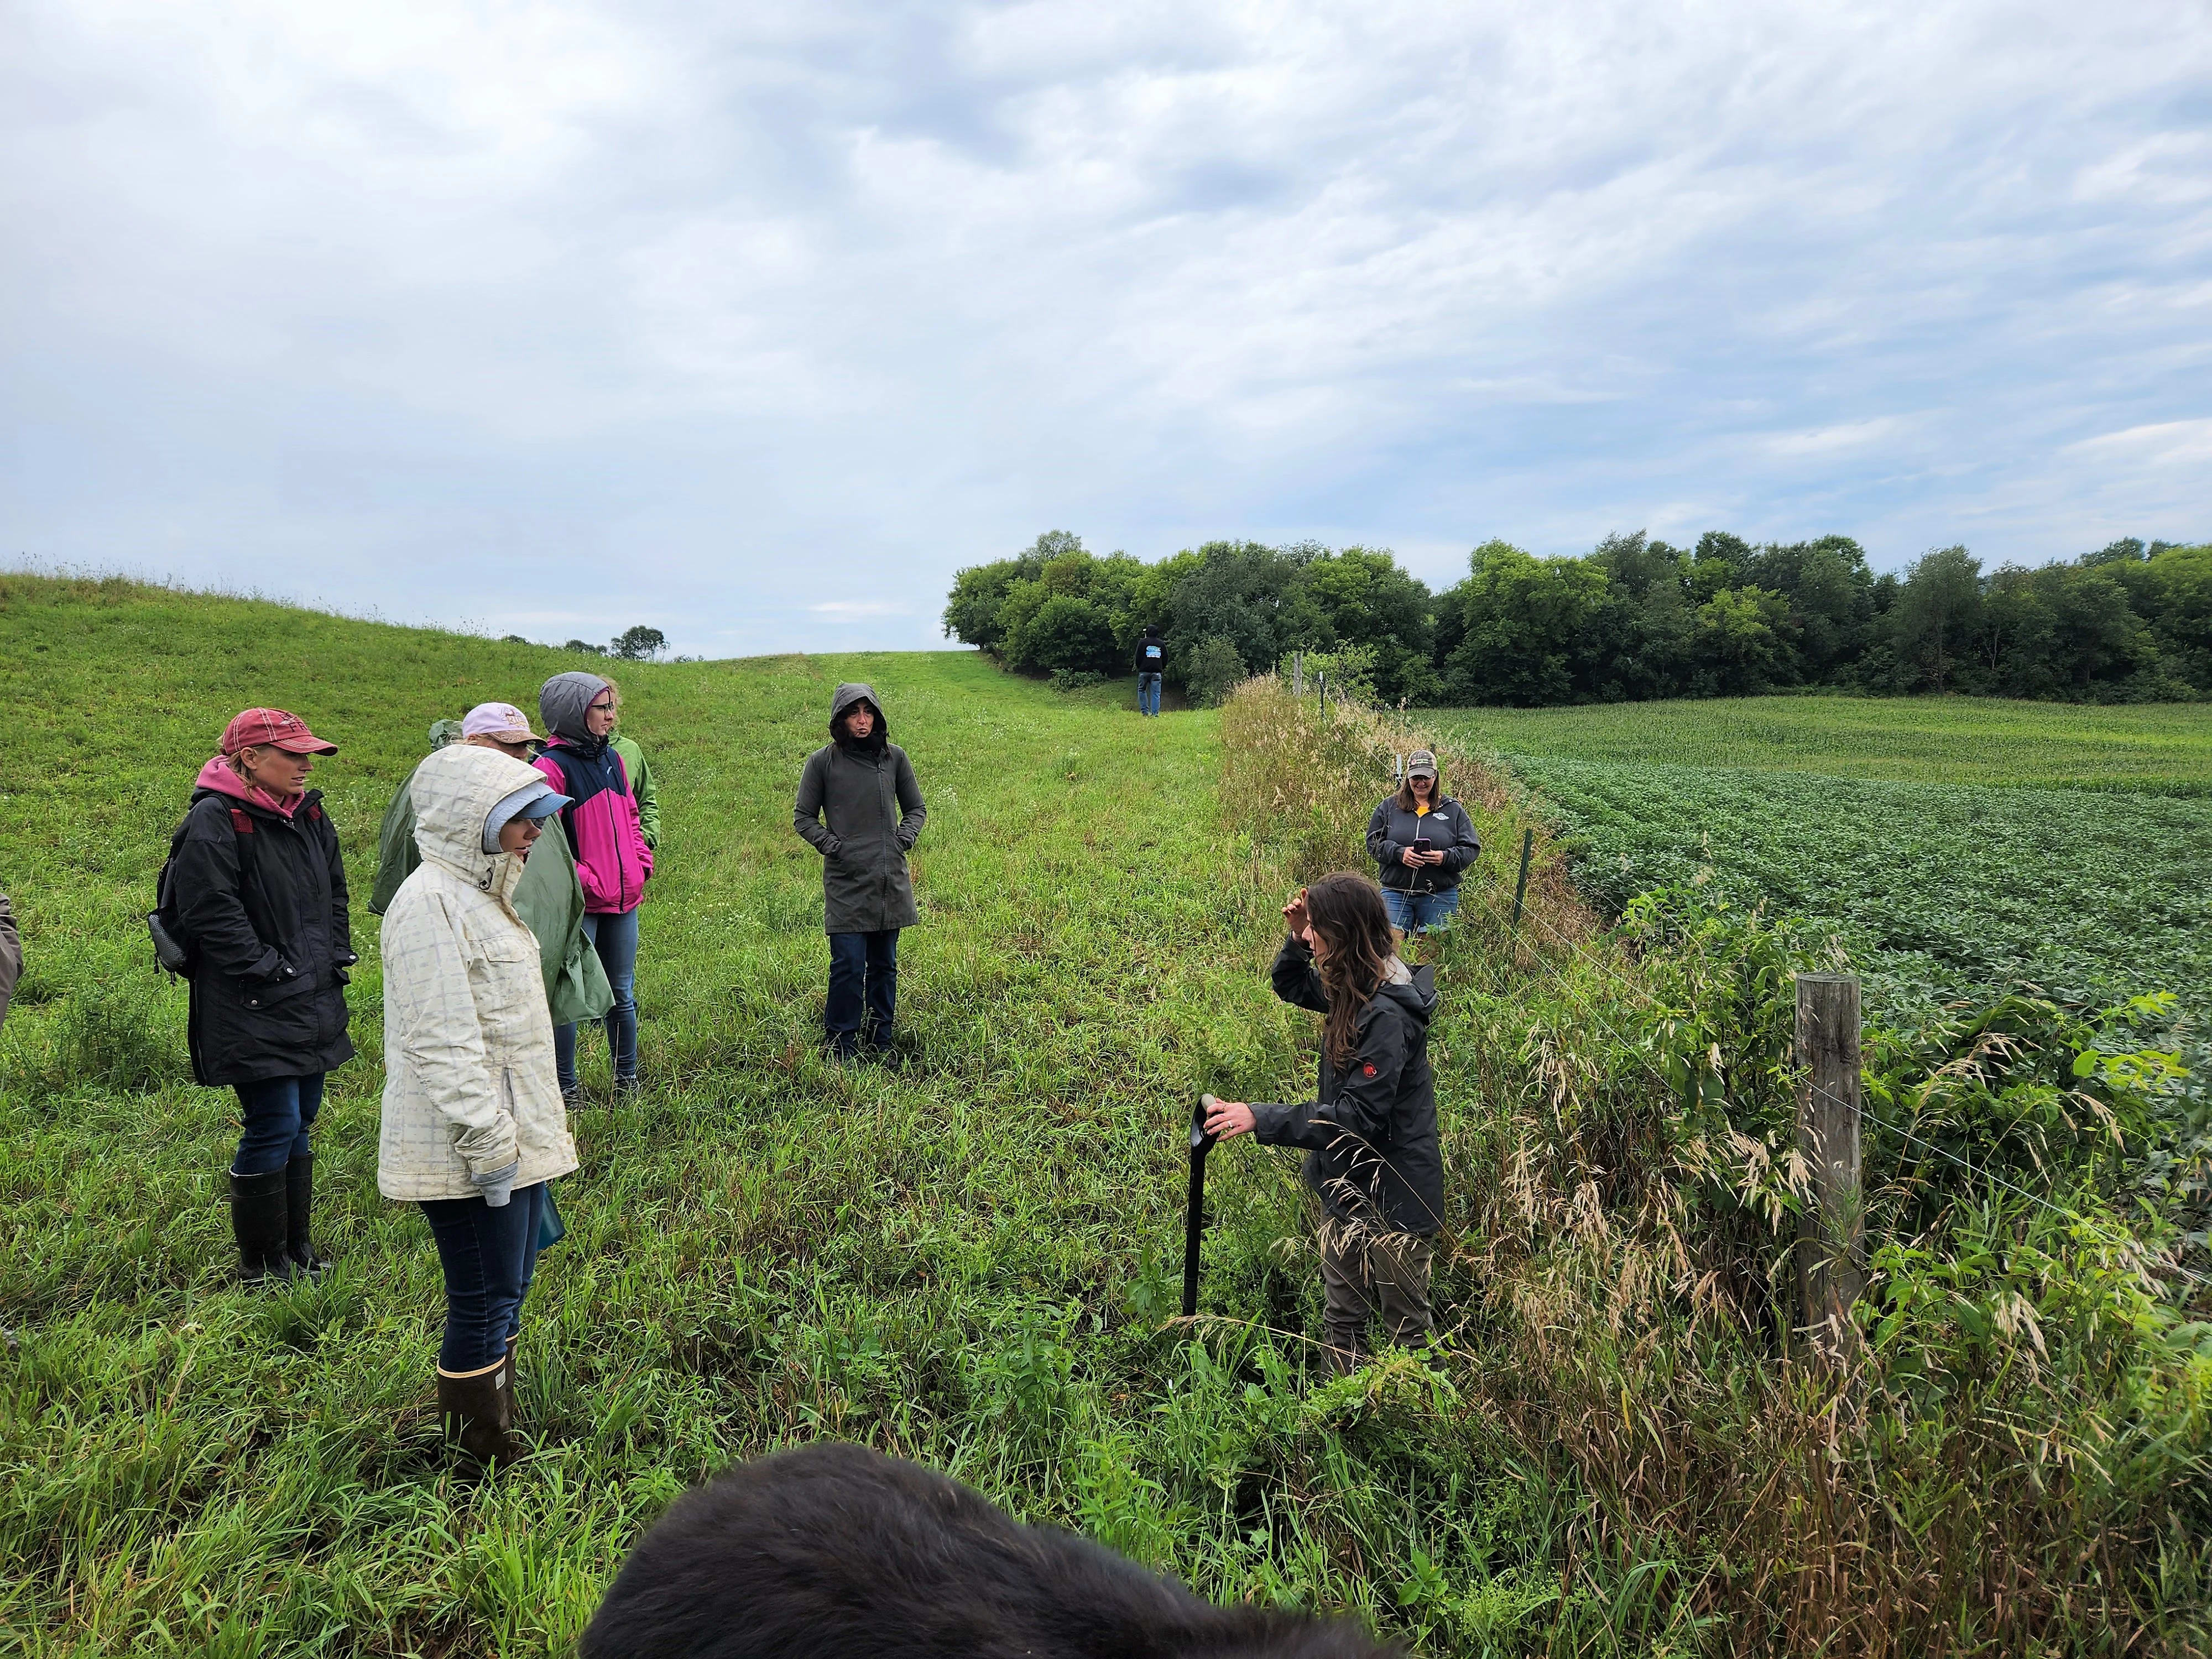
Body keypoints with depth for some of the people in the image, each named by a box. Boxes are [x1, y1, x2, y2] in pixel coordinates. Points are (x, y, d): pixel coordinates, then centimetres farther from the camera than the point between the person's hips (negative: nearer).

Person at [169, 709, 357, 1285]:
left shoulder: (309, 815, 11)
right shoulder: (215, 822, -15)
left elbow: (335, 891, 21)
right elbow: (212, 914, -20)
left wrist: (337, 956, 11)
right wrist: (273, 972, -18)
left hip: (314, 1002, 8)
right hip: (254, 1013, -8)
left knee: (301, 1122, 15)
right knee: (275, 1127, -5)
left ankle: (298, 1248, 28)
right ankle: (262, 1266, 10)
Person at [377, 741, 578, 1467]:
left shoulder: (477, 892, 14)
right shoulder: (431, 903, -18)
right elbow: (441, 1043, -23)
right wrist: (489, 1143, -22)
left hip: (515, 1133, 10)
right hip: (470, 1150, -10)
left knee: (508, 1293, 19)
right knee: (482, 1308, 1)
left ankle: (501, 1430, 32)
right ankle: (482, 1462, 15)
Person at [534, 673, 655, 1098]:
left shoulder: (612, 758, 11)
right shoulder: (552, 767, -12)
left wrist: (642, 862, 7)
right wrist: (584, 880, -17)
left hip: (624, 900, 7)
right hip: (579, 904, -7)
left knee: (623, 993, 16)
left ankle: (627, 1079, 28)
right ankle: (566, 1087, 15)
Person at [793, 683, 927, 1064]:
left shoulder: (894, 757, 7)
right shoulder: (822, 762, -1)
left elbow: (916, 809, 17)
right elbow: (803, 817, 7)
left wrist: (904, 839, 0)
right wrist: (832, 846, -6)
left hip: (890, 880, 3)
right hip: (845, 880, -3)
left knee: (884, 965, 11)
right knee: (849, 966, -7)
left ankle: (882, 1043, 22)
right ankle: (842, 1050, 5)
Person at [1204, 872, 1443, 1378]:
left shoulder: (1387, 1014, -28)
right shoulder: (1353, 987, 0)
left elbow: (1359, 1115, -30)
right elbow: (1290, 987, 19)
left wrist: (1261, 1120, -31)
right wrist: (1297, 940, -2)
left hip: (1394, 1197, -9)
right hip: (1348, 1184, 9)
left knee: (1406, 1326, 11)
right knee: (1340, 1316, 20)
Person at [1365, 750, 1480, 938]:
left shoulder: (1453, 810, 7)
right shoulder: (1388, 807, 7)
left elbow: (1471, 848, 4)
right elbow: (1374, 843, 2)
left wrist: (1446, 857, -16)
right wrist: (1399, 853, -16)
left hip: (1440, 896, 0)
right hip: (1396, 893, 0)